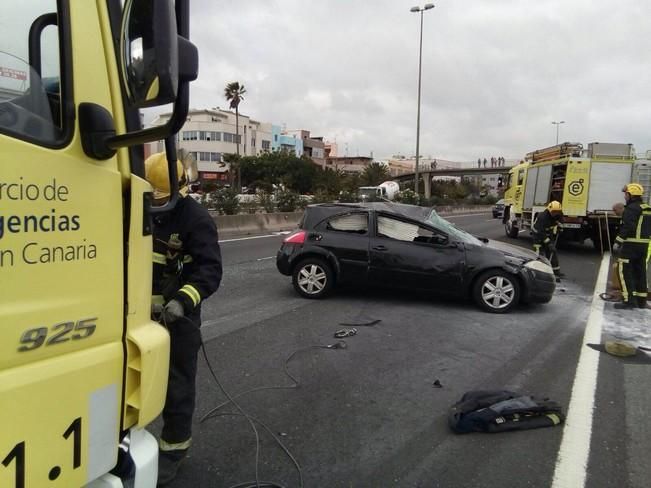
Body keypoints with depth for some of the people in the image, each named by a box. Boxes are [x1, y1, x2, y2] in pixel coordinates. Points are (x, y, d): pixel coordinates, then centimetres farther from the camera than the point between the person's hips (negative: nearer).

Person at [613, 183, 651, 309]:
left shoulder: (631, 209, -13)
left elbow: (626, 228, -21)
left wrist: (617, 242, -18)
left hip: (630, 245, -9)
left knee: (625, 272, -5)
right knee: (640, 272, 15)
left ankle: (629, 300, -8)